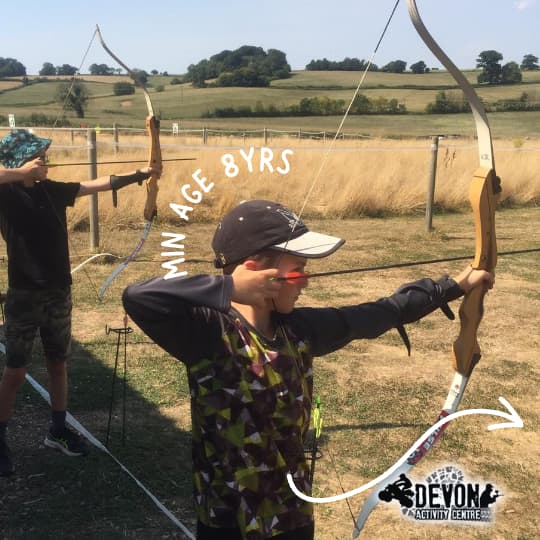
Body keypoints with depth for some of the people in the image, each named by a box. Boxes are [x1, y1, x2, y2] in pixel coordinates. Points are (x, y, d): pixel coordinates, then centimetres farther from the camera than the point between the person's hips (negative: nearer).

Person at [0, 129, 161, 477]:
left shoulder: (52, 190, 6)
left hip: (58, 292, 6)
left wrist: (140, 174, 17)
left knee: (58, 363, 15)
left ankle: (58, 430, 30)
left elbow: (99, 184, 14)